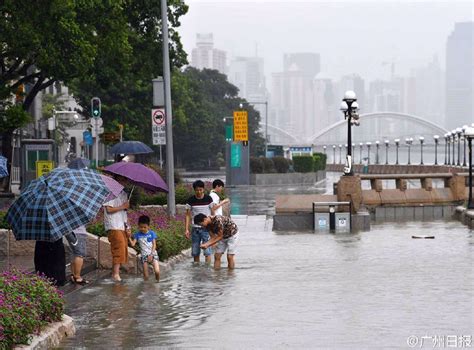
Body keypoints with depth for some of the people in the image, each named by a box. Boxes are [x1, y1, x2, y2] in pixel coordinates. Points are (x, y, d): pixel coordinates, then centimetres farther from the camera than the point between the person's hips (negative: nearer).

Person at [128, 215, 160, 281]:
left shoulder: (151, 233, 1)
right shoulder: (137, 235, 3)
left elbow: (154, 245, 0)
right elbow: (133, 244, -6)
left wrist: (151, 255, -10)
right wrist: (129, 237, -21)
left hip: (153, 254, -1)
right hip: (144, 255, 1)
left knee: (157, 271, -19)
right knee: (145, 276, -8)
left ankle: (158, 281, 7)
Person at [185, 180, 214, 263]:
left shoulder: (208, 199, -3)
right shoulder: (190, 200, 0)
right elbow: (188, 215, 4)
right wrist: (187, 229, -3)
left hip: (206, 228, -2)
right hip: (195, 229, 2)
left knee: (207, 251, -8)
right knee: (195, 252, 7)